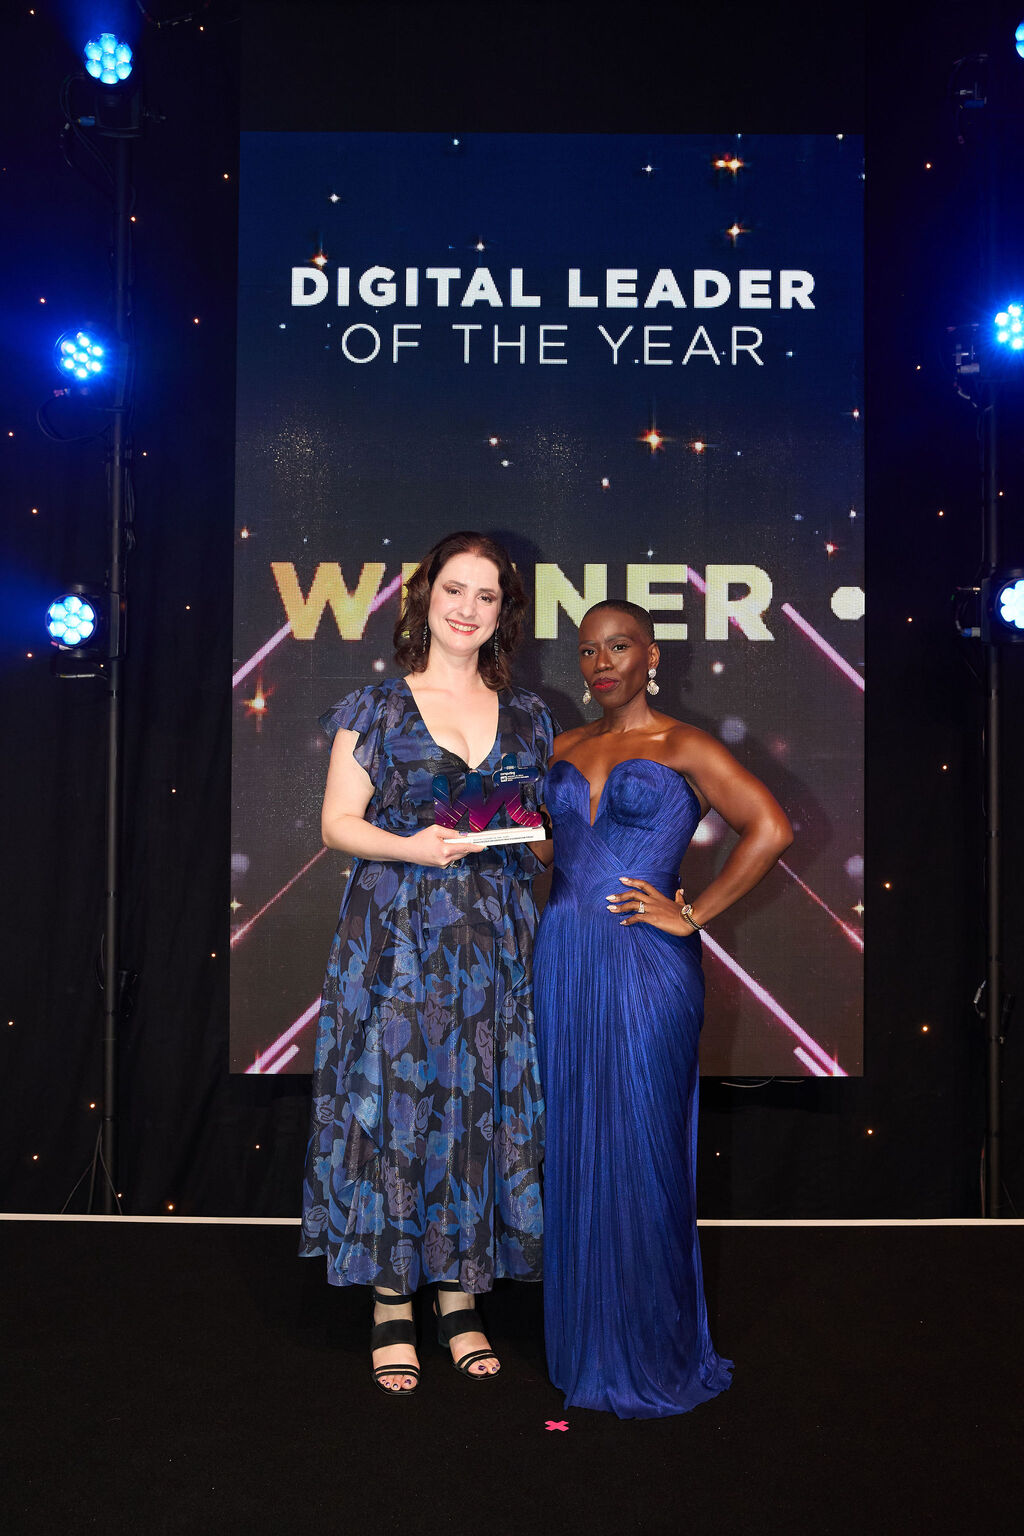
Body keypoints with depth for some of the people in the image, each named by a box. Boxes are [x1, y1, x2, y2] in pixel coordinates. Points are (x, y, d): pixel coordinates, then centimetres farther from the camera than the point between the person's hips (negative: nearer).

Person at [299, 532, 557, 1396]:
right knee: (393, 1104, 0)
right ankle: (393, 1306, 15)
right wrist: (411, 847, -18)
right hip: (397, 936, -3)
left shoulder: (527, 717, 12)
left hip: (493, 940, 3)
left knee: (482, 1106, 5)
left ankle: (461, 1298, 21)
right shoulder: (378, 709, 3)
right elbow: (339, 822, -2)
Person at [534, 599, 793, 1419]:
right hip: (563, 960, 5)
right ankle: (585, 1341, 27)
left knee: (640, 1150, 2)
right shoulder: (565, 749, 12)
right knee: (574, 1145, 11)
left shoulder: (683, 747, -5)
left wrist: (692, 915, -12)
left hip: (645, 964, -5)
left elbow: (770, 828, -14)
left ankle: (654, 1355, 20)